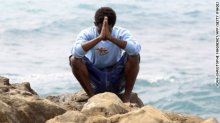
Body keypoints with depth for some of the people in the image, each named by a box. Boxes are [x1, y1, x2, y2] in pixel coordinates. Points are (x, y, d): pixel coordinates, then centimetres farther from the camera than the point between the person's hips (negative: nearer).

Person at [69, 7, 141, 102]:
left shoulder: (121, 33, -13)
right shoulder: (87, 34, -14)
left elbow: (136, 49, -35)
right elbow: (76, 51, -36)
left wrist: (110, 37, -43)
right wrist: (99, 38, -44)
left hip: (117, 80, 0)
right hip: (95, 80, 0)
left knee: (134, 56, -24)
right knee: (74, 59, -24)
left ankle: (127, 97, -12)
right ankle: (92, 96, -11)